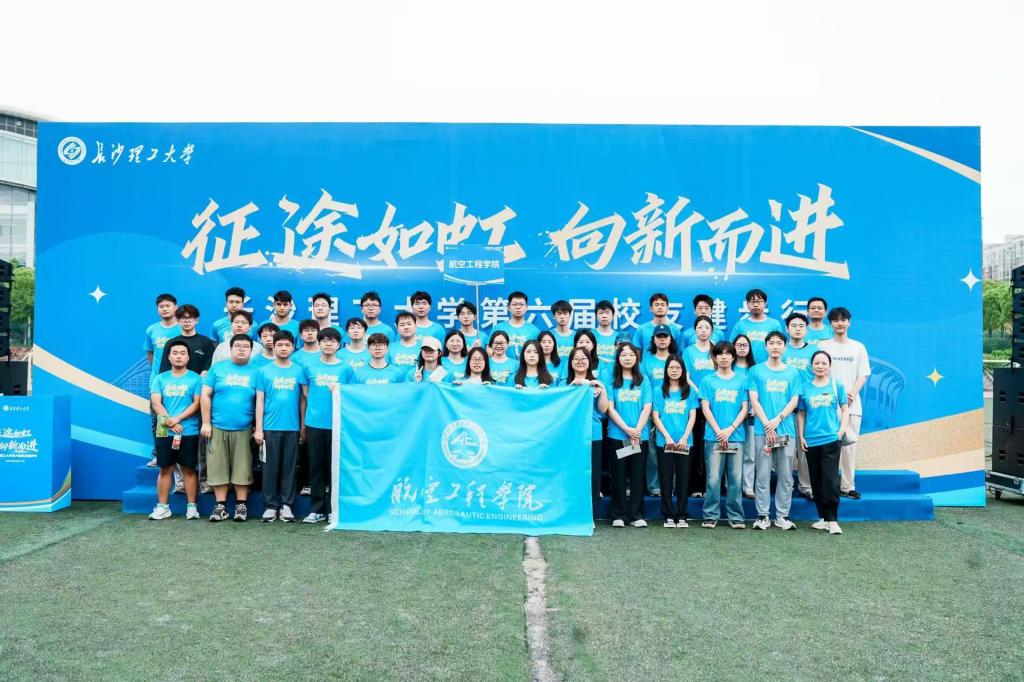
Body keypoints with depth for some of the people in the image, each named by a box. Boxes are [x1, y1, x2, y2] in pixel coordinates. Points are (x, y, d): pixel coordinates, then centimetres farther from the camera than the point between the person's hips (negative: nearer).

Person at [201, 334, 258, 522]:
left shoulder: (256, 372, 5)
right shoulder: (217, 368, 5)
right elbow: (205, 395, 3)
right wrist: (206, 422, -3)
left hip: (243, 429, 0)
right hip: (217, 427, 0)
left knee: (242, 468, 4)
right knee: (218, 468, 4)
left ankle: (241, 505, 13)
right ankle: (220, 506, 13)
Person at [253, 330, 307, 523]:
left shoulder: (299, 370, 5)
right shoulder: (264, 371, 5)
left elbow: (303, 399, 6)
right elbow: (260, 401, 3)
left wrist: (303, 425, 3)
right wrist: (258, 429, -1)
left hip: (292, 427, 0)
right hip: (270, 427, 0)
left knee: (289, 467, 5)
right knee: (270, 467, 4)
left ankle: (287, 505, 13)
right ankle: (270, 505, 13)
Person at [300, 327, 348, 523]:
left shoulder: (345, 368, 4)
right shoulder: (310, 366, 7)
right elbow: (305, 395, 11)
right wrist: (303, 424, 10)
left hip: (337, 425, -1)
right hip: (314, 424, 1)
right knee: (316, 467, 7)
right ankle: (316, 509, 15)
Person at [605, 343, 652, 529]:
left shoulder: (643, 380, 8)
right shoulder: (612, 379, 2)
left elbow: (647, 408, 2)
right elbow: (610, 408, -3)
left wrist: (637, 430, -9)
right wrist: (627, 429, -10)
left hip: (640, 435, 2)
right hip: (617, 435, -1)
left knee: (637, 475, 5)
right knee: (619, 475, 3)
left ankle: (636, 515, 13)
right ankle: (618, 515, 11)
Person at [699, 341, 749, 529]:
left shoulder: (741, 380, 10)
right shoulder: (708, 380, 7)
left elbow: (744, 408, 5)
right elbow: (705, 408, 2)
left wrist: (730, 429, -7)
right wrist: (719, 431, -8)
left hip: (736, 436, 1)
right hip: (713, 436, -1)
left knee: (735, 479, 3)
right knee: (713, 479, -1)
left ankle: (735, 516, 13)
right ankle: (710, 516, 7)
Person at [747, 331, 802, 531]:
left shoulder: (793, 373, 10)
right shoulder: (756, 371, 5)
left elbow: (794, 401, 4)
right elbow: (754, 400, -1)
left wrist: (777, 420, -11)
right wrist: (767, 425, -10)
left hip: (787, 430, 2)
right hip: (762, 430, -2)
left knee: (786, 475, 5)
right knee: (763, 474, 0)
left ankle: (782, 515, 13)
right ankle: (762, 516, 7)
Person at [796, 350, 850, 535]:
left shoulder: (837, 385, 4)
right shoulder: (805, 387, 6)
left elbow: (845, 410, 7)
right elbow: (801, 413, 10)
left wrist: (841, 431, -4)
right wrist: (801, 436, 5)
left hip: (831, 439, -2)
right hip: (811, 441, 2)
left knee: (830, 479, -9)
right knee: (816, 481, 9)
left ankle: (832, 520, -2)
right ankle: (823, 517, 20)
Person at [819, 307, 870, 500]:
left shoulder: (858, 347, 12)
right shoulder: (822, 346, 6)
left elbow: (862, 376, 8)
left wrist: (852, 394, -9)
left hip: (852, 404, 2)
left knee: (849, 445, 2)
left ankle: (847, 486, 9)